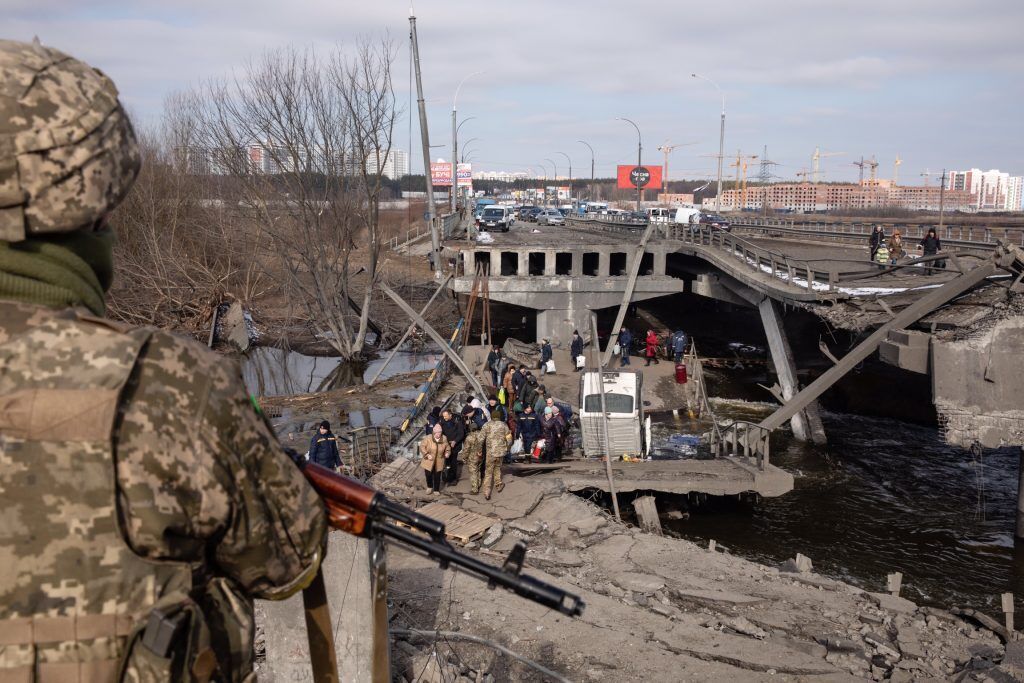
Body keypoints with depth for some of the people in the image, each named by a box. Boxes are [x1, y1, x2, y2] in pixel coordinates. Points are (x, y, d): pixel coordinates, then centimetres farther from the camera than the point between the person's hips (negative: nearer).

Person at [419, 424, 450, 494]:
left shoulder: (444, 439, -4)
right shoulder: (428, 438, -13)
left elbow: (448, 448, 10)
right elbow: (422, 447, -9)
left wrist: (447, 453, -10)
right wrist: (427, 455, -17)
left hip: (439, 462, 1)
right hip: (429, 461, -1)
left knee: (437, 476, 7)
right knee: (428, 475, 4)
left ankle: (436, 490, 26)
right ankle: (429, 487, 32)